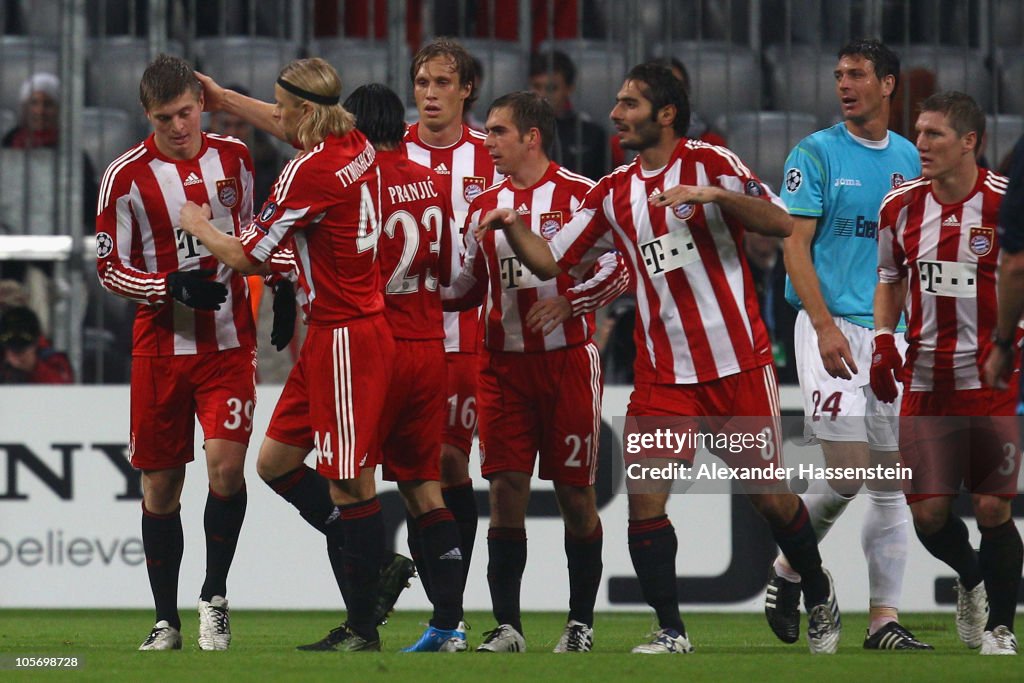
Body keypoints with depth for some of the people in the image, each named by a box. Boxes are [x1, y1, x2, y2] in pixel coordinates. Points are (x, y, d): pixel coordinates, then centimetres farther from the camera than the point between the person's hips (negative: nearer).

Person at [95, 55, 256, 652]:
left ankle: (215, 595, 2)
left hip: (229, 342, 1)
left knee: (226, 463, -16)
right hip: (161, 349, -1)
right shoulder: (127, 176, -5)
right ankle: (166, 620, 15)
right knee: (161, 484, 3)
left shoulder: (233, 157, 5)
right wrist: (172, 287, -17)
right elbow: (109, 267, -4)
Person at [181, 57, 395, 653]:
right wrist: (224, 98, 34)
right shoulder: (355, 146, 7)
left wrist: (199, 225, 8)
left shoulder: (310, 172, -19)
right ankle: (377, 568, 18)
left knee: (349, 482, -4)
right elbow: (290, 129, 33)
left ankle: (364, 630, 2)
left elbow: (245, 258, -10)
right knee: (276, 461, 15)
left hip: (344, 337, -10)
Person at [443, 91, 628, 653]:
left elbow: (621, 265, -5)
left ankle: (581, 623, 13)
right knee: (506, 487, -4)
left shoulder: (580, 195, -3)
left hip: (566, 360, -4)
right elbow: (468, 287, 21)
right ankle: (507, 626, 0)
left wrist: (568, 301, -17)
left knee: (575, 491, 2)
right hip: (502, 365, 4)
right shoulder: (485, 205, 13)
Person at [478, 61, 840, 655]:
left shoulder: (710, 164, -4)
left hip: (738, 365, -4)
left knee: (770, 495, 3)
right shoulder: (612, 194, 10)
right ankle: (671, 631, 1)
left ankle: (819, 594, 28)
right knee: (646, 499, -9)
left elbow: (783, 224, -14)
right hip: (663, 376, 4)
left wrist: (713, 195, -26)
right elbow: (550, 261, 12)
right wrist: (511, 226, -6)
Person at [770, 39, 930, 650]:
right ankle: (788, 571, 10)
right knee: (849, 468, -13)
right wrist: (824, 325, -18)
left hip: (893, 332, 5)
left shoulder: (909, 159, 13)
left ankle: (886, 619, 4)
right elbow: (796, 246, -7)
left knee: (893, 481, 2)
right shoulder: (817, 153, -1)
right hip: (832, 328, -5)